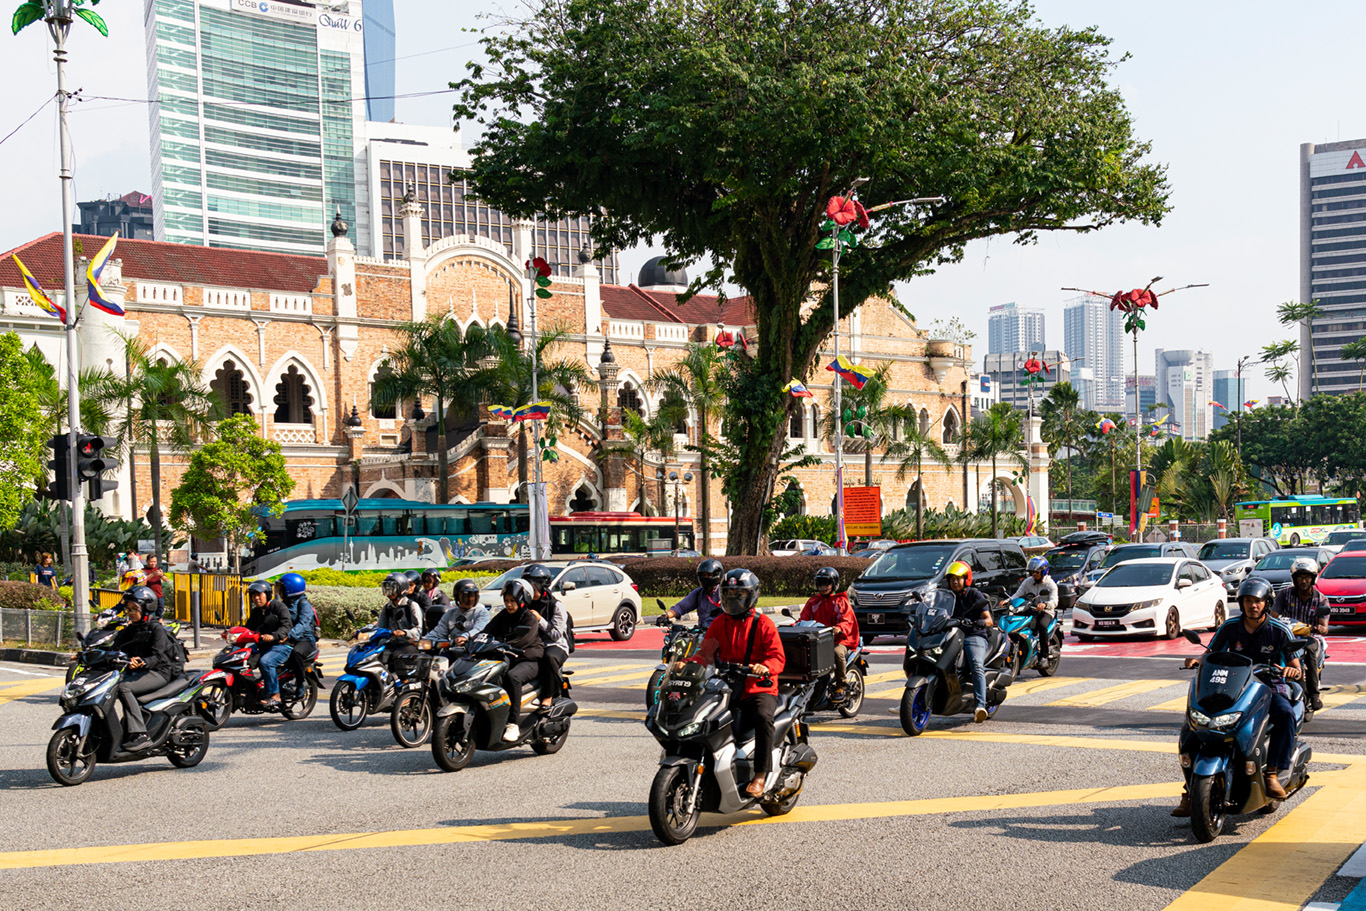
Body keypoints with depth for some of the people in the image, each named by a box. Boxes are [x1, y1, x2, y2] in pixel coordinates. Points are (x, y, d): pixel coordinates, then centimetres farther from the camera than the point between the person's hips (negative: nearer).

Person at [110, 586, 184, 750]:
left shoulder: (156, 629, -6)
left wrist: (142, 662, -37)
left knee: (123, 688, -30)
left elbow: (157, 656, -17)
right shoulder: (129, 630, 17)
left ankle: (139, 734, -36)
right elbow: (116, 649, 6)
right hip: (138, 672, 7)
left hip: (159, 673, -7)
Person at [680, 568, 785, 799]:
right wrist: (688, 664, -10)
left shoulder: (763, 624, 1)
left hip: (759, 688, -4)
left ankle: (760, 776, -31)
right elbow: (706, 652, 10)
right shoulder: (719, 623, 15)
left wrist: (765, 667, -29)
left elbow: (778, 657, -7)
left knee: (763, 717, -35)